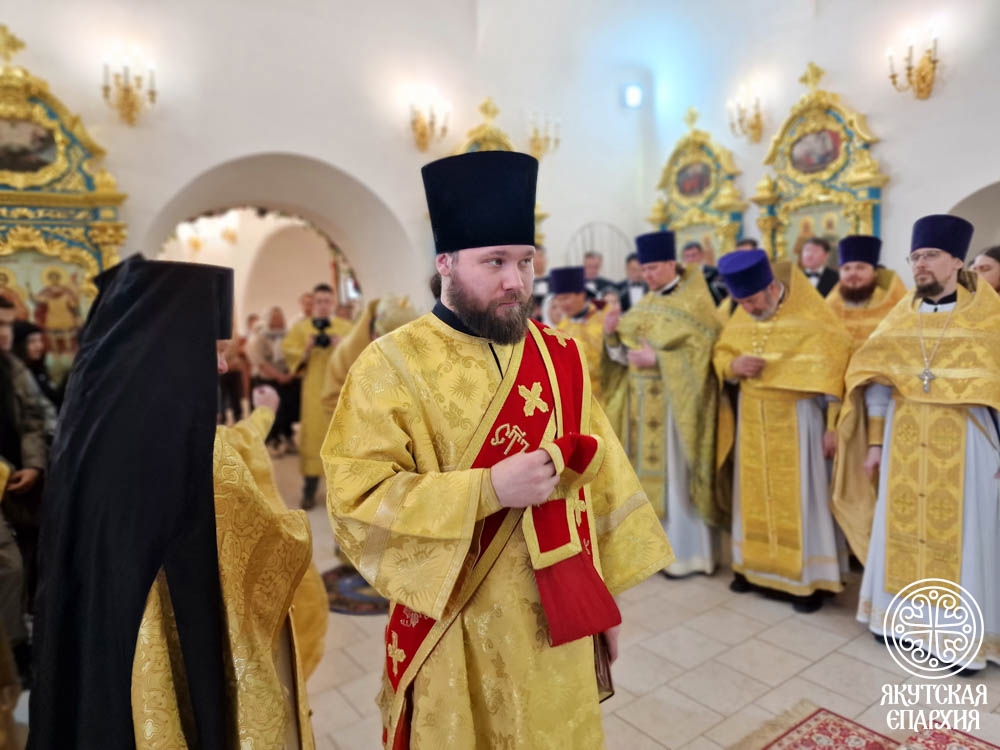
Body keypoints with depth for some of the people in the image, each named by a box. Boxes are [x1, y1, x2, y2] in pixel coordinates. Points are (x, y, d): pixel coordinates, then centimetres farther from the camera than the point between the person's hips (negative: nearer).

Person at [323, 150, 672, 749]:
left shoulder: (563, 358, 1)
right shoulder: (391, 366, -13)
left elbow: (598, 475, 4)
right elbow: (357, 502, -18)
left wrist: (607, 592, 5)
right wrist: (488, 488, -25)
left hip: (560, 620, 4)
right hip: (457, 633, -3)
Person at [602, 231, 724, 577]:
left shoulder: (695, 303, -5)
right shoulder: (645, 304, 13)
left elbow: (700, 353, -15)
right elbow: (624, 353, 10)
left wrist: (657, 359, -22)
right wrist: (612, 336, -9)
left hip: (675, 401, -6)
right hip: (641, 402, 6)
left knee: (675, 474, -1)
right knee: (648, 471, 10)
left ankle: (685, 551, 12)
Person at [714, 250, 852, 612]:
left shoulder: (813, 318, -13)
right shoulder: (741, 318, 2)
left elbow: (834, 373, -10)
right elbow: (721, 354, 11)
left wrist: (833, 428, -11)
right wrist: (733, 366, -13)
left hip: (796, 418, -4)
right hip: (752, 417, 5)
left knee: (798, 497, 3)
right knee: (755, 493, 12)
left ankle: (809, 575, 18)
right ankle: (755, 563, 27)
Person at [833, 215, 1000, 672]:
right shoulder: (901, 315, 6)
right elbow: (876, 378, 6)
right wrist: (875, 441, 4)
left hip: (962, 438, -3)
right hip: (905, 437, 3)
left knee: (957, 528, 4)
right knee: (901, 522, 10)